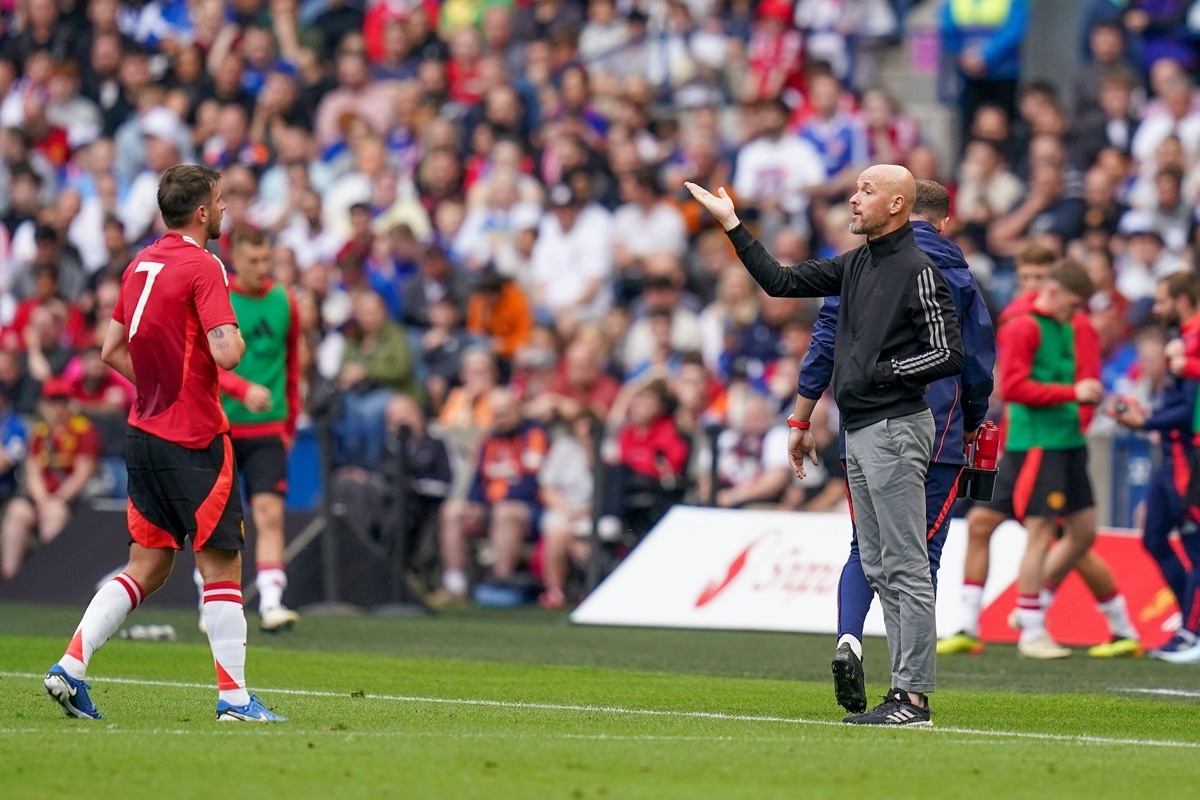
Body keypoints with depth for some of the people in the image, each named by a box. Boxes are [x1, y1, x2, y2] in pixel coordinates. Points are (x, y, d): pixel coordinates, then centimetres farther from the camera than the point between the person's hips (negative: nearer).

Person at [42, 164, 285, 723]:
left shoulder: (141, 264, 11)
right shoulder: (203, 267, -14)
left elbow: (112, 350, 17)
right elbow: (225, 353, -23)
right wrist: (237, 337, -1)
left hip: (145, 429, 8)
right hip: (193, 439, -8)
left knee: (148, 566, 12)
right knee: (222, 565, -1)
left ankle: (70, 666, 3)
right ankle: (233, 697, 0)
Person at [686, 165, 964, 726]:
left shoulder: (918, 271, -11)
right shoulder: (854, 266, 15)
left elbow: (949, 354, -14)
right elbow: (782, 282, 19)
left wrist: (882, 373, -13)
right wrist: (732, 225, 16)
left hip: (895, 429, -10)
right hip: (859, 433, 10)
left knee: (905, 568, -9)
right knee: (877, 569, 9)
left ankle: (914, 696, -9)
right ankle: (902, 689, 11)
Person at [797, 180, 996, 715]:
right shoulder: (958, 278, 4)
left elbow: (824, 346, 1)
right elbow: (979, 367, 8)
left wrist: (801, 420, 6)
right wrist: (972, 426, 24)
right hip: (937, 435, -1)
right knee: (922, 552, 3)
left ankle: (848, 639, -13)